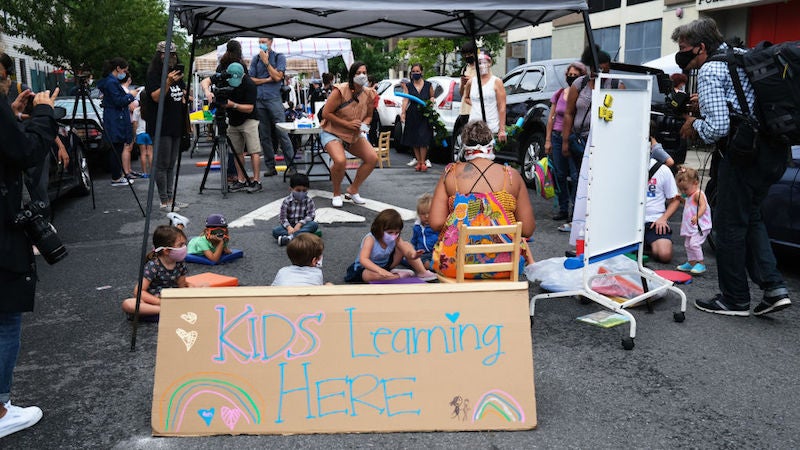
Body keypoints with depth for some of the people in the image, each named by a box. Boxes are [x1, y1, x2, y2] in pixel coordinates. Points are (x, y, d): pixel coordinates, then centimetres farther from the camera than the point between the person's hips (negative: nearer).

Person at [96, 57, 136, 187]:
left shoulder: (112, 81, 18)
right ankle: (116, 178, -2)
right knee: (116, 149, -6)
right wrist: (130, 95, -7)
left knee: (117, 150, 13)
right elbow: (118, 101, -19)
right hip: (115, 121, -11)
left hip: (117, 121, 11)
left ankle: (118, 175, 18)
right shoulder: (111, 82, -15)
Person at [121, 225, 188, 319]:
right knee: (127, 304, -32)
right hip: (153, 300, -4)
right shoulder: (153, 265, -16)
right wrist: (161, 302, -27)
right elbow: (138, 291, -19)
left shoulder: (180, 263, 0)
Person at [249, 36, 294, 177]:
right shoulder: (255, 60, 15)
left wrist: (266, 61, -6)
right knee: (264, 136, 4)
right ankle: (270, 166, 10)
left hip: (274, 98, -4)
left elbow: (277, 76, -6)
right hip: (259, 100, 4)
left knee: (282, 133, -8)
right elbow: (251, 80, 9)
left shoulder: (279, 57, 6)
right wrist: (267, 80, -2)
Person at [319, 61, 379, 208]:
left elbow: (369, 115, 11)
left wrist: (364, 125, -13)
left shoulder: (369, 93, -3)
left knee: (372, 158, -6)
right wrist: (347, 124, -22)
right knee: (340, 161, -31)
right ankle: (336, 194, -3)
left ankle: (352, 191, 11)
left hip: (355, 135, 7)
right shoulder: (340, 91, -21)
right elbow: (326, 113, -19)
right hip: (333, 132, -6)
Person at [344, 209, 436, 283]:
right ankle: (398, 276, -24)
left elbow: (407, 252, -19)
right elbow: (363, 259, -44)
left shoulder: (396, 238, -14)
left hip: (386, 264, 5)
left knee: (406, 245, -7)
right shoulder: (370, 239, -32)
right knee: (370, 275, -43)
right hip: (366, 268, -5)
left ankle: (422, 272, -4)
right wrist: (380, 270, -57)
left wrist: (412, 255, -46)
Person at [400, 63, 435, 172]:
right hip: (412, 115, 1)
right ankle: (418, 161, 15)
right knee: (414, 140, 4)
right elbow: (405, 100, -5)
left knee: (423, 139, -9)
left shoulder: (428, 85, 7)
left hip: (425, 115, -1)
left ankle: (423, 162, 0)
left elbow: (432, 96, 18)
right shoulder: (408, 86, 5)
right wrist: (403, 113, -18)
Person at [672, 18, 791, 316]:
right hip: (774, 149, 9)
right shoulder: (742, 56, 16)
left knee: (729, 224, 4)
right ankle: (773, 288, 12)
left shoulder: (709, 71, -11)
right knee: (750, 218, 20)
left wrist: (694, 125, 1)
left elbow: (717, 127, -19)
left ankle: (735, 300, 14)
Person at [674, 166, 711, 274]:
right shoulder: (689, 195, 15)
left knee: (694, 243, -20)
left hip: (700, 226, -11)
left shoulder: (698, 194, -15)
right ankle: (691, 263, 26)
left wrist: (697, 216, -43)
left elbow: (703, 206, -28)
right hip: (690, 226, 11)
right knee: (688, 244, 15)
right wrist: (682, 199, 15)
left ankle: (700, 264, -12)